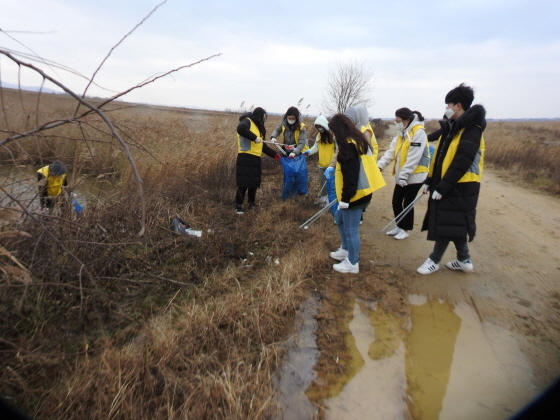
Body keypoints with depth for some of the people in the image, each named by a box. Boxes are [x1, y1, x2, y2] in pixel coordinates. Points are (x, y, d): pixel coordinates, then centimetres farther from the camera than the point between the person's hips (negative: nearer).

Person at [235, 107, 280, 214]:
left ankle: (252, 203, 25)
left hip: (256, 159, 8)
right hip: (245, 158, -8)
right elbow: (240, 129, -29)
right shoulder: (247, 121, -5)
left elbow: (262, 145, 24)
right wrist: (254, 138, -23)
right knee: (244, 183, -6)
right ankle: (238, 205, 4)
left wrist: (274, 154, 20)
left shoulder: (258, 127, 21)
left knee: (254, 182, 12)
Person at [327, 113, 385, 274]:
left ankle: (352, 263, 17)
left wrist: (345, 199, -20)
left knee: (350, 229, 2)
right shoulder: (358, 141, 10)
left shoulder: (349, 146, -20)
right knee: (340, 218, 24)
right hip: (360, 191, 10)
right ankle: (345, 250, 39)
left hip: (355, 195, -10)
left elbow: (350, 176, -24)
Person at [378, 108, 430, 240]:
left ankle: (405, 230, 19)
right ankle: (399, 226, 29)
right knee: (396, 202, 12)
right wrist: (380, 165, -6)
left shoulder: (419, 132, -17)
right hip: (401, 176, 8)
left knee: (407, 203, 3)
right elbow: (392, 151, 5)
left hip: (414, 175, -8)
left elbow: (414, 157, -23)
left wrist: (404, 175, -25)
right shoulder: (402, 132, 11)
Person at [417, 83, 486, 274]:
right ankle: (464, 260, 26)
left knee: (447, 225, 0)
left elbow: (462, 163, -22)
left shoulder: (471, 130, -16)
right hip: (447, 186, 9)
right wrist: (430, 181, 11)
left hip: (460, 188, -9)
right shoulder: (451, 127, 12)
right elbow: (440, 156, 14)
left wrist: (442, 187, -22)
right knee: (453, 225, 14)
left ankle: (434, 261, 12)